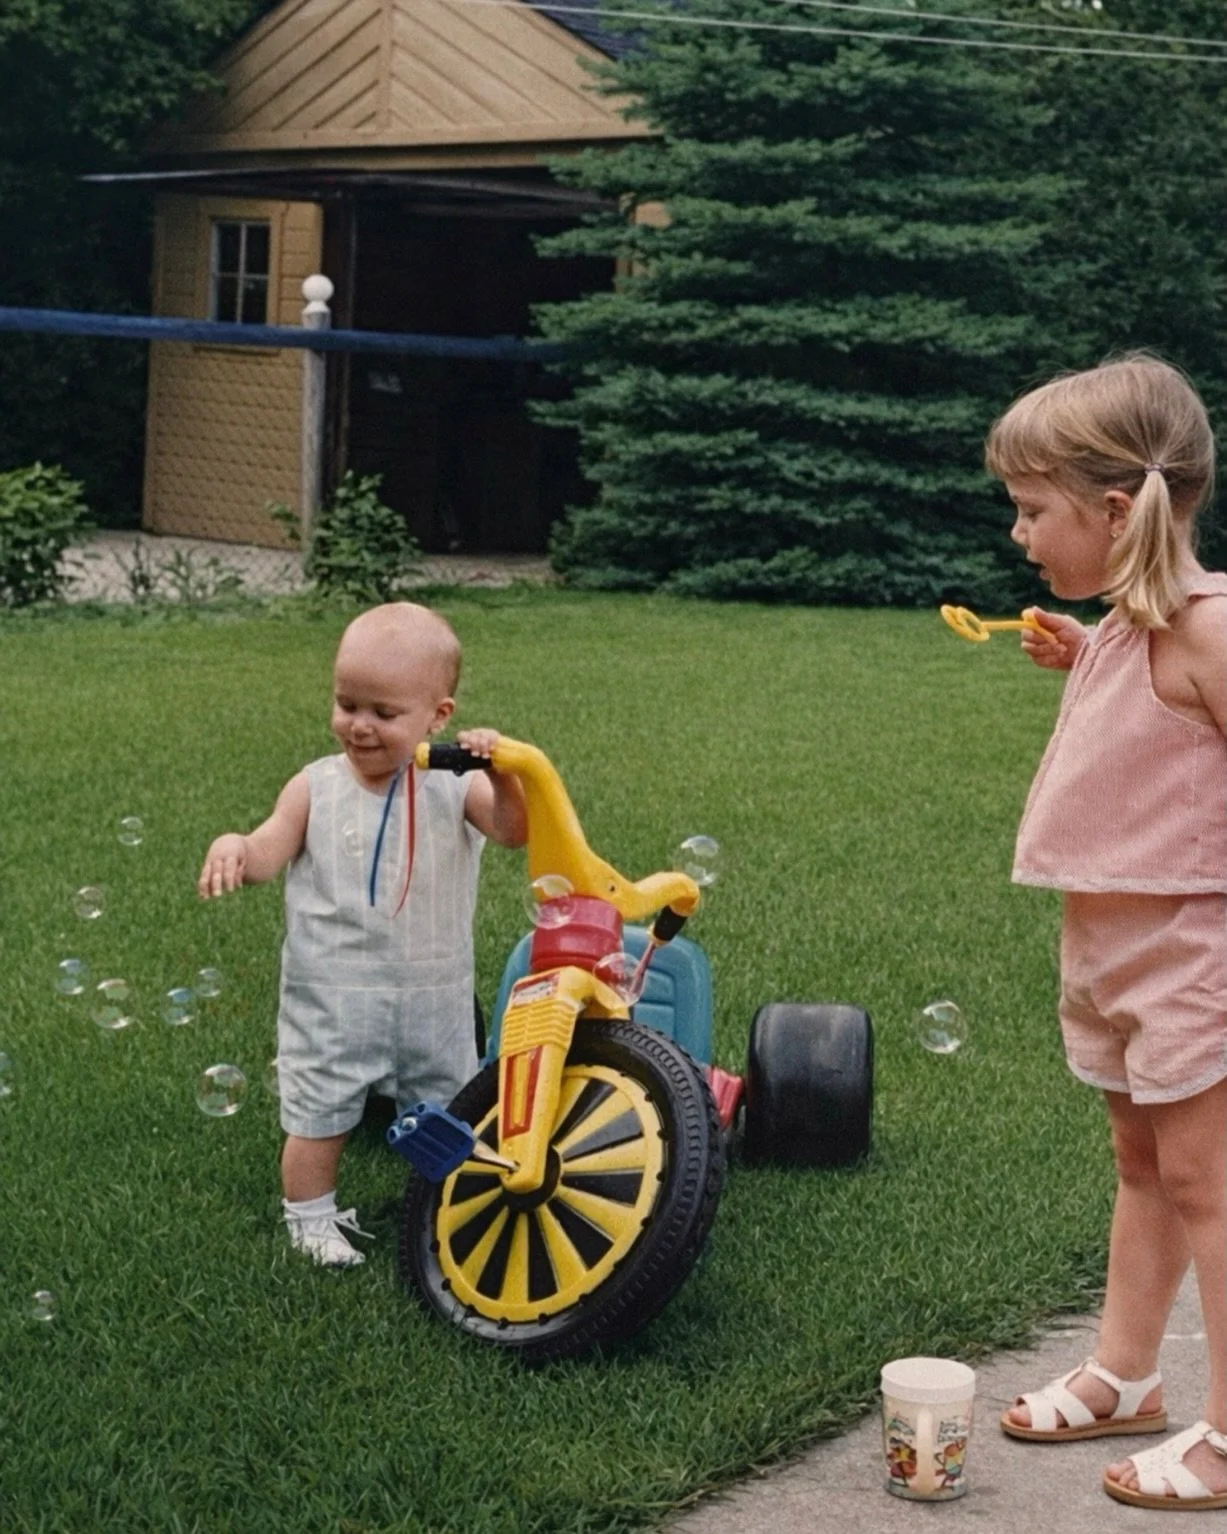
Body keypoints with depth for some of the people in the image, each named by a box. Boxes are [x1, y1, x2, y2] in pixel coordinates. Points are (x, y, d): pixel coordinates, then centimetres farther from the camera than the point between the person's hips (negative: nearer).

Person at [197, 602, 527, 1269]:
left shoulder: (455, 788, -8)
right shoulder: (315, 788, -7)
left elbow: (514, 832, -21)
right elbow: (268, 853, -9)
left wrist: (501, 775, -40)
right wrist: (234, 847, -32)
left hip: (434, 998, 1)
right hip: (333, 1000, -1)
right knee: (318, 1118, 8)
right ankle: (310, 1218, 28)